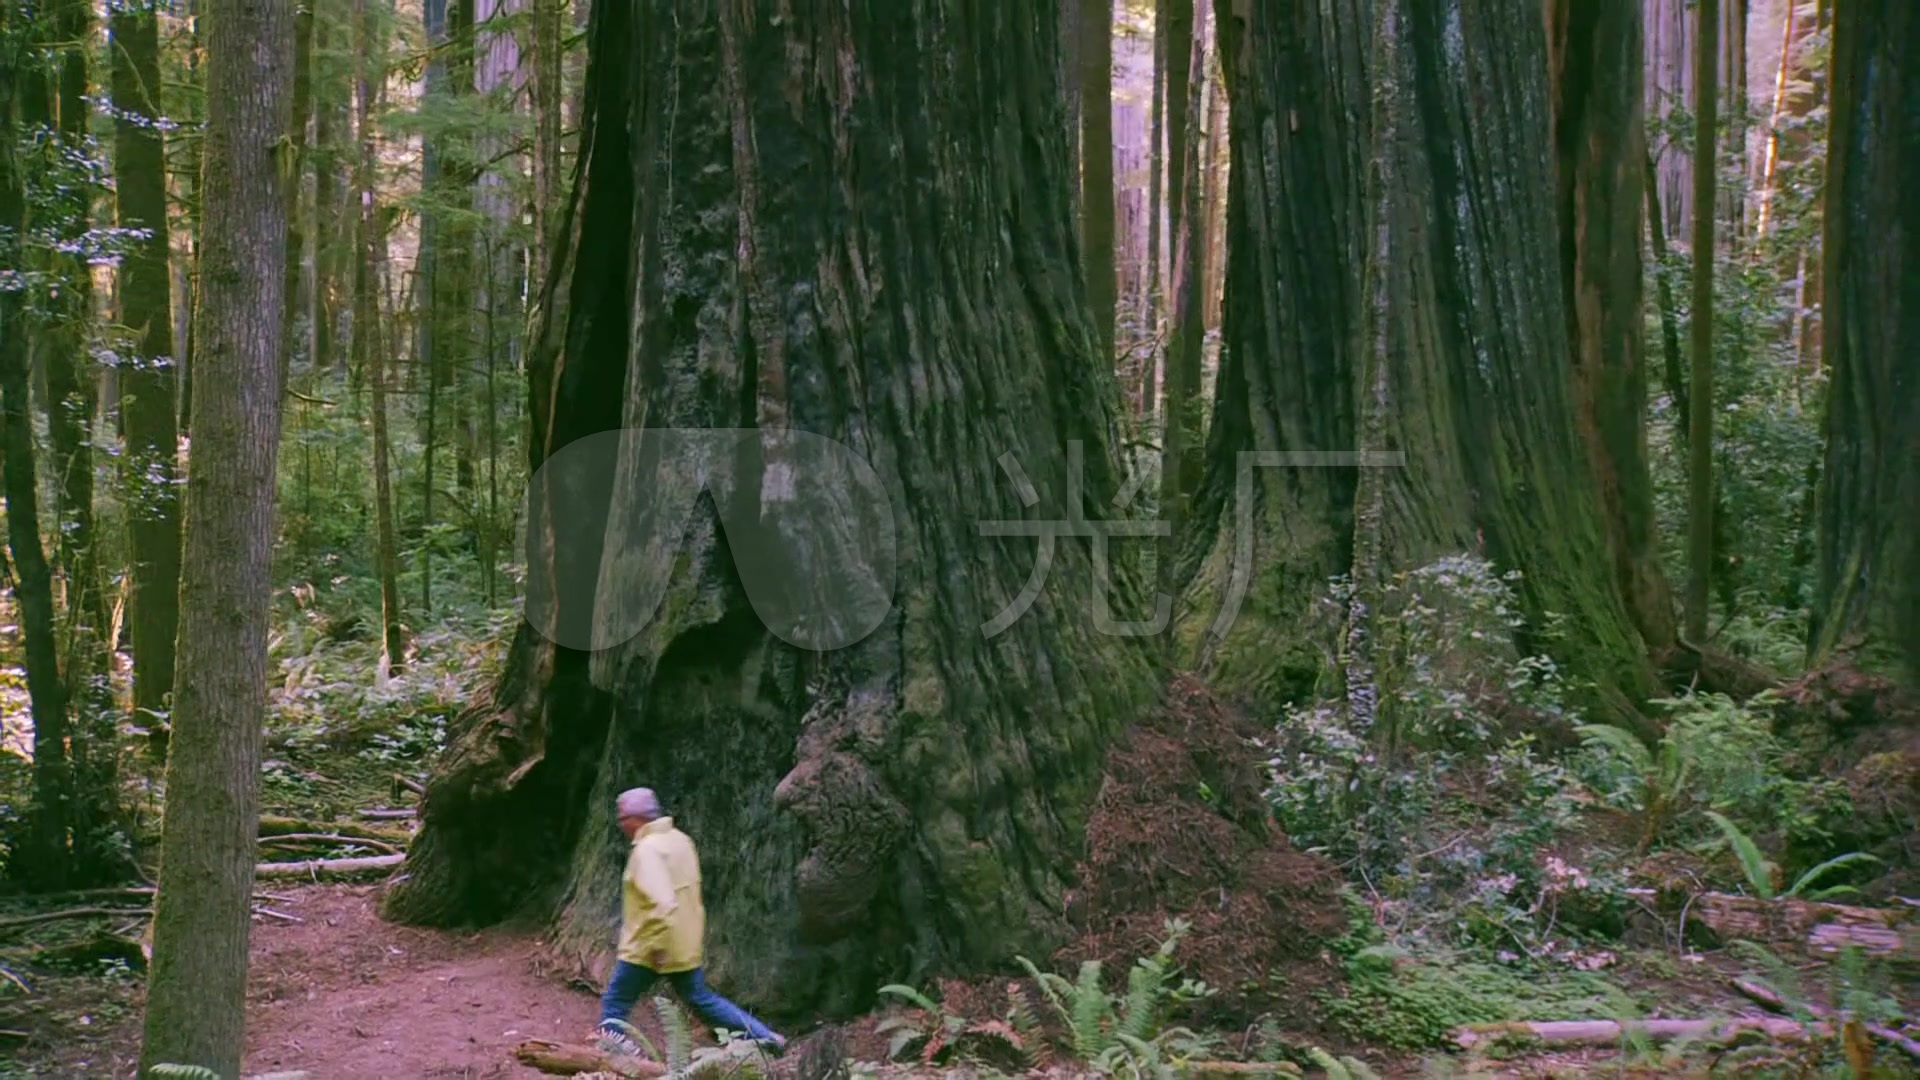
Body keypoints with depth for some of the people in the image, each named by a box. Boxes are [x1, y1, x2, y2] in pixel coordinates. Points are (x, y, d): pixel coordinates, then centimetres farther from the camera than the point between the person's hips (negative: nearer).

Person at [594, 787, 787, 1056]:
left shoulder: (647, 849, -20)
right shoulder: (680, 839, 8)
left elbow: (661, 902, -30)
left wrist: (657, 945, -25)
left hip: (649, 948, -8)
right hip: (684, 945, 8)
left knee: (615, 1003, 7)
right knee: (702, 999, 17)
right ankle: (766, 1037, 13)